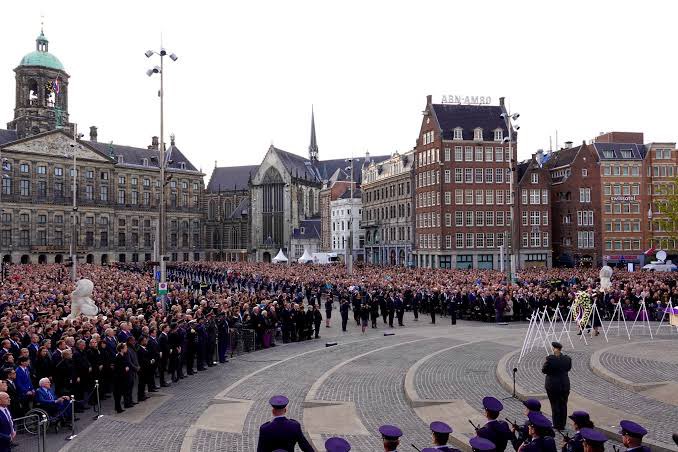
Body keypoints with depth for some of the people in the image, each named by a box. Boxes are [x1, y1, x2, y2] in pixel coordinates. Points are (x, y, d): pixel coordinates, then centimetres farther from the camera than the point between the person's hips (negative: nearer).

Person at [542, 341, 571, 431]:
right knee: (563, 404, 14)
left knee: (555, 404, 8)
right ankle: (562, 425, 22)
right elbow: (568, 368, 9)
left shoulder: (550, 359, -19)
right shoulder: (567, 359, -7)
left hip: (552, 385, -3)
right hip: (564, 385, 3)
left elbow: (543, 370, -11)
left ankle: (557, 425, 14)